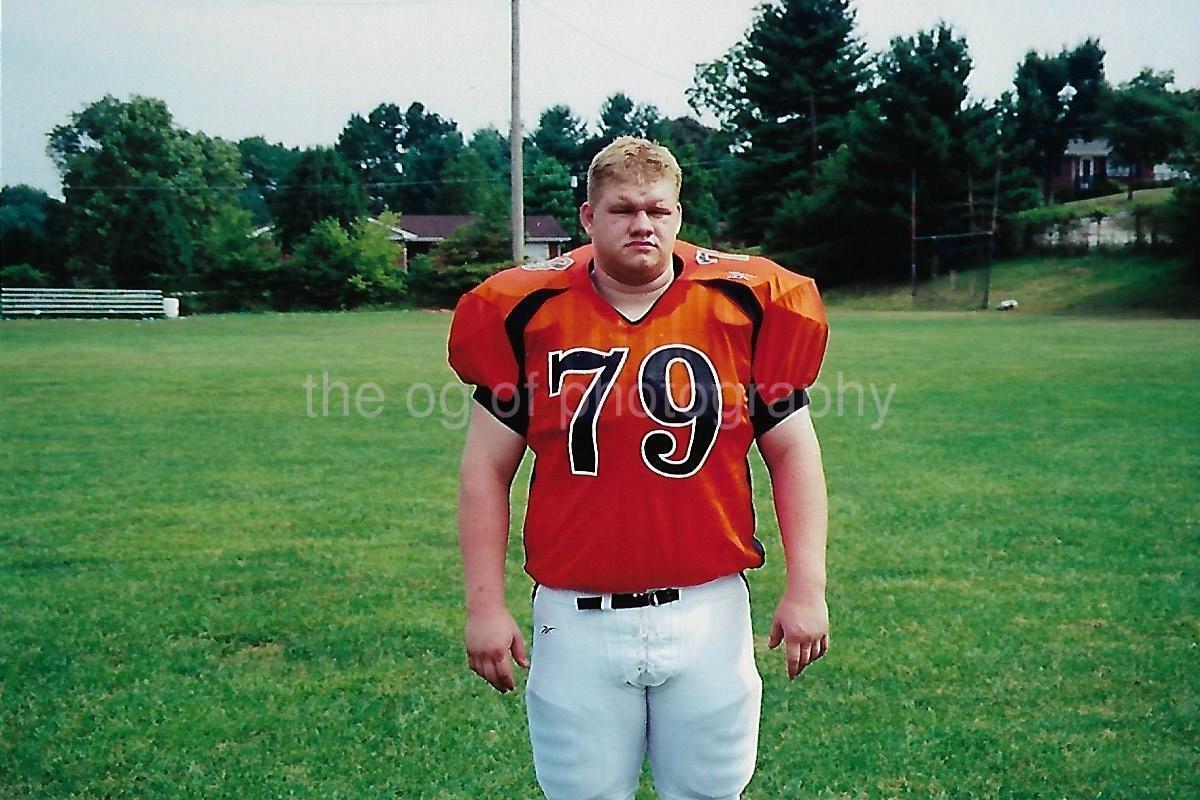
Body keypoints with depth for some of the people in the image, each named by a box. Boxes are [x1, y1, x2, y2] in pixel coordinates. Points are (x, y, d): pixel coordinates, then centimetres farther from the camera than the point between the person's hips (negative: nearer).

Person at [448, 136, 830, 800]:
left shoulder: (744, 304, -2)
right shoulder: (529, 313, -2)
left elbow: (792, 454, 5)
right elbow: (487, 471, 3)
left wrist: (807, 589, 0)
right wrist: (484, 604, -1)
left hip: (708, 613, 1)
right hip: (577, 621, 0)